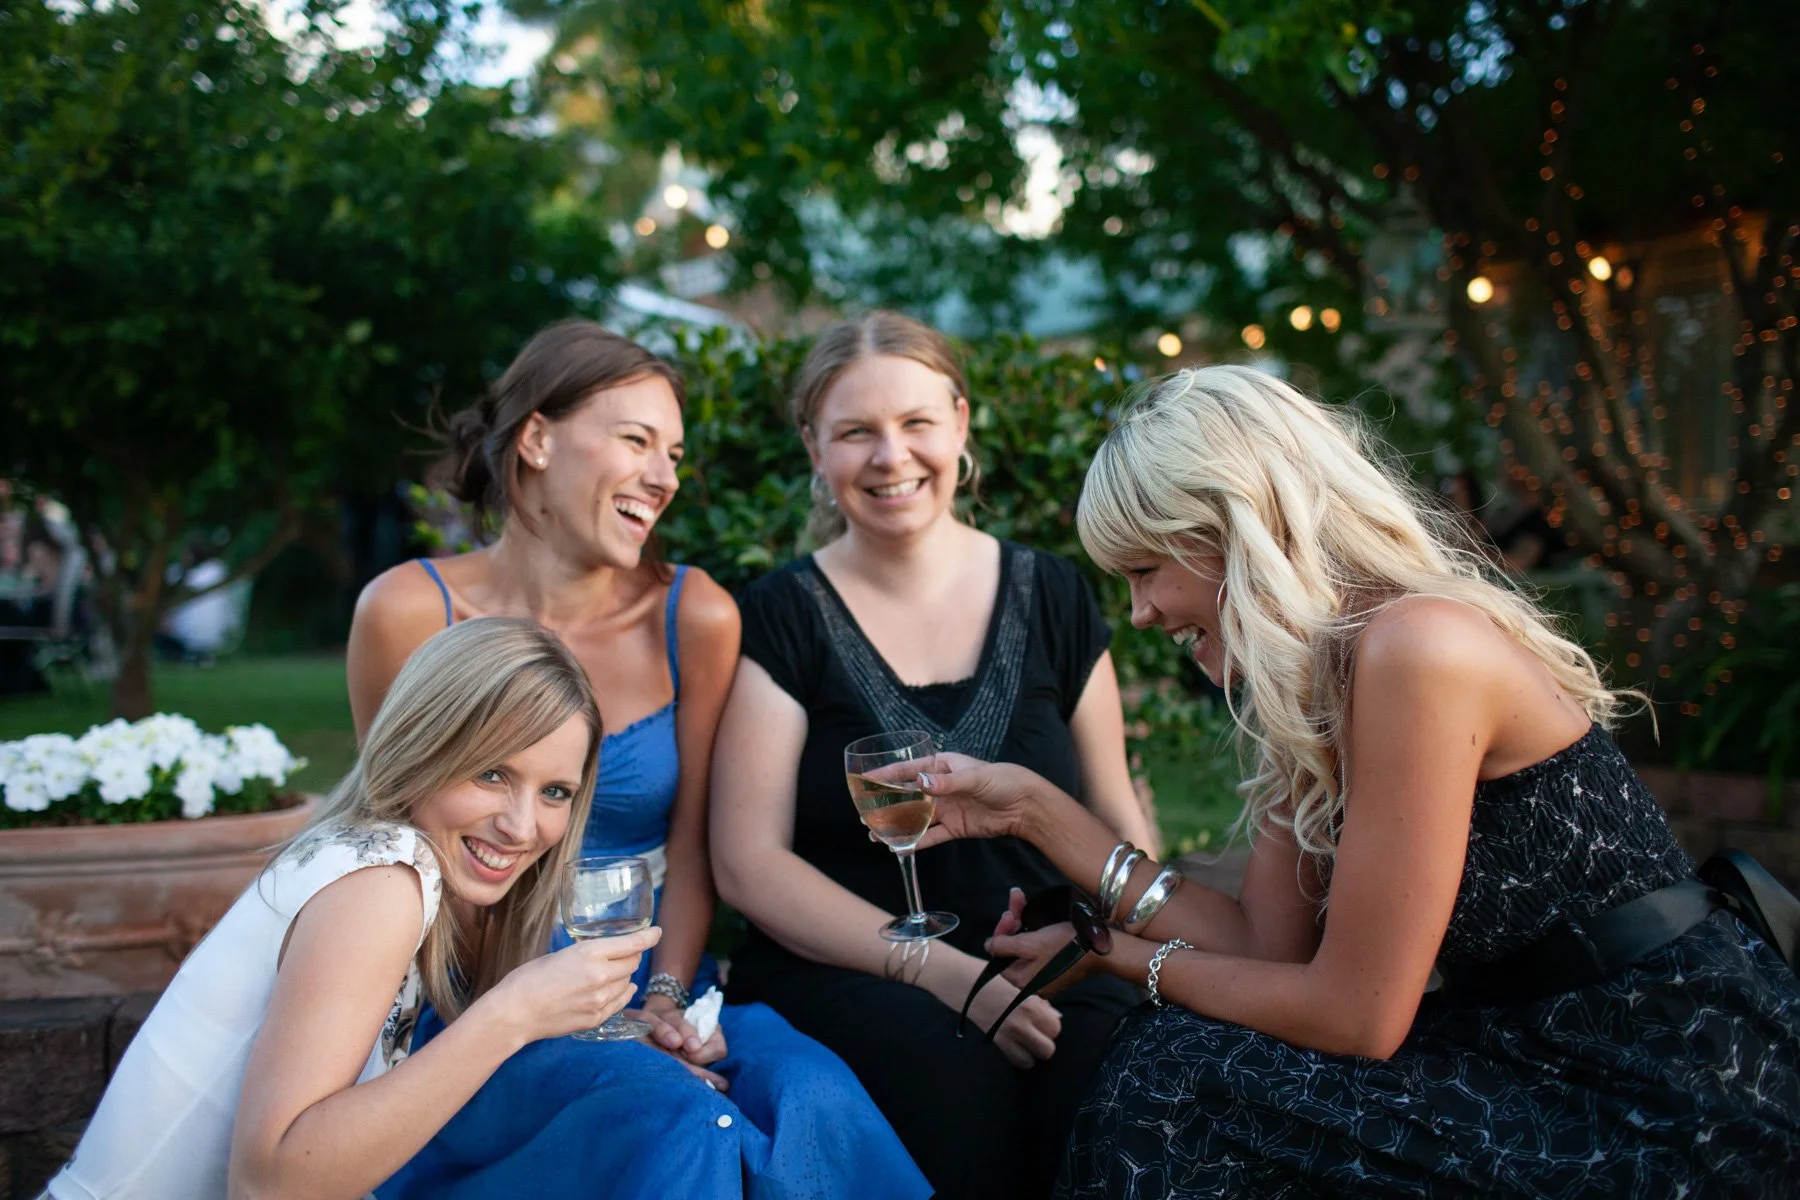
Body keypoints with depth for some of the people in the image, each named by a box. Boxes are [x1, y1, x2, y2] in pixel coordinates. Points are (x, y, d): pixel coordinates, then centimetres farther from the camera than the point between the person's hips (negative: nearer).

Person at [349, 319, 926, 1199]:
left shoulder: (695, 617, 0)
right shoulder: (410, 612, -6)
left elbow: (690, 844, 4)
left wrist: (666, 999, -12)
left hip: (653, 983, 3)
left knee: (816, 1101, -27)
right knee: (683, 1118, -32)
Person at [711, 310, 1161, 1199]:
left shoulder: (1051, 595, 8)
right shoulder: (780, 618, 0)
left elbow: (1116, 818, 12)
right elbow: (749, 863, -5)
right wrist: (941, 971, -16)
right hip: (843, 969, -2)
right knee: (967, 1091, -34)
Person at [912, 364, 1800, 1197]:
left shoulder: (1412, 649, -24)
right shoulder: (1312, 672, 4)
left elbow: (1355, 1014, -21)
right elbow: (1273, 945, 0)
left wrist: (1127, 958, -6)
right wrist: (1036, 809, -1)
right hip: (1550, 1047, 8)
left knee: (1181, 1083, -13)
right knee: (1176, 1061, -1)